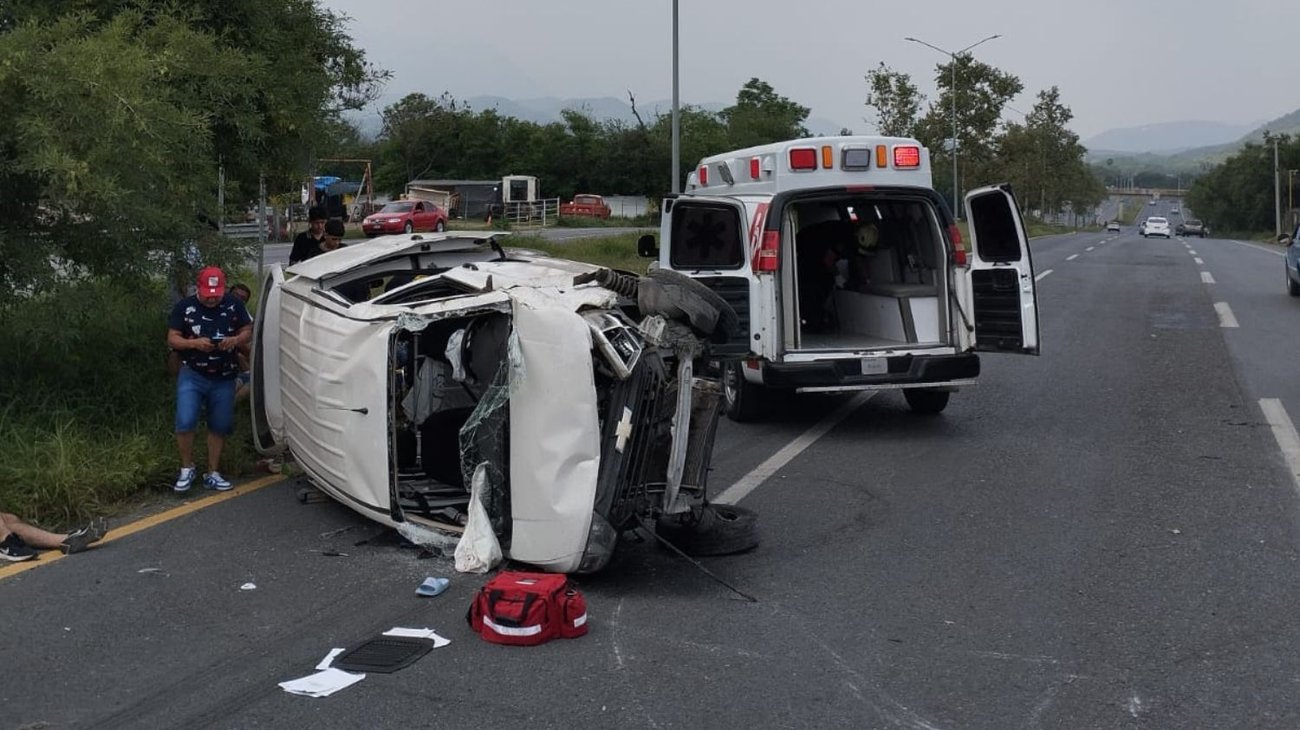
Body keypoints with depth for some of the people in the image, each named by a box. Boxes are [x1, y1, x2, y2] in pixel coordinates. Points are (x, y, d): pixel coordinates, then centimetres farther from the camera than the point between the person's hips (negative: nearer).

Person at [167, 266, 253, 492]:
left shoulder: (234, 304, -1)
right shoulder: (184, 307, -4)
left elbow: (248, 332, 5)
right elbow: (172, 339, -2)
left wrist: (236, 340, -17)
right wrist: (194, 343, -22)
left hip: (224, 378, 2)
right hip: (192, 375, -2)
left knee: (219, 427, 9)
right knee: (185, 423, -14)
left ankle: (213, 474, 23)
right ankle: (187, 468, 8)